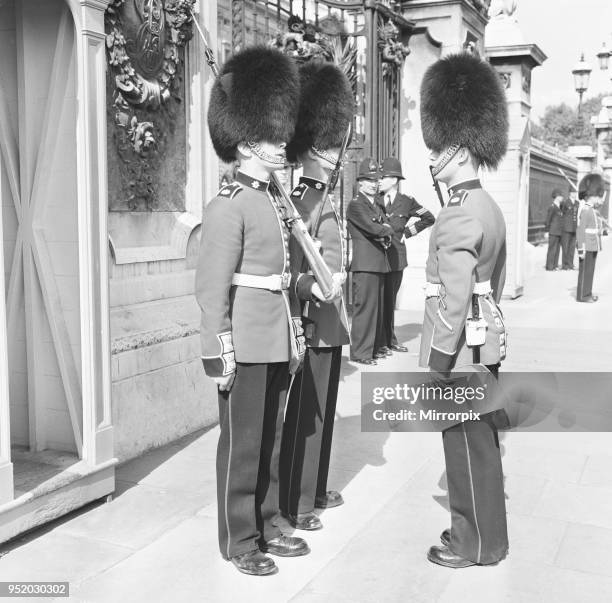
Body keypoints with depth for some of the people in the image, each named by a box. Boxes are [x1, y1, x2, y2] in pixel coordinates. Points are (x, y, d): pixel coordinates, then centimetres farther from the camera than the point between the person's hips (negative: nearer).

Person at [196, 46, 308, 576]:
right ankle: (239, 541, 19)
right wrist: (219, 352, -17)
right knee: (241, 444, 4)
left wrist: (296, 333, 17)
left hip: (279, 344, 8)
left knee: (271, 439, 17)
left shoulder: (275, 203, 13)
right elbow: (212, 286, -15)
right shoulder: (227, 207, -12)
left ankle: (267, 525, 31)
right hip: (247, 346, -8)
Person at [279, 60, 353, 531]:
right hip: (313, 326, -10)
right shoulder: (304, 203, -16)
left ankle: (315, 490, 33)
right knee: (303, 416, 0)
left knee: (322, 413, 19)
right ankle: (294, 505, 12)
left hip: (330, 326, 10)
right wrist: (315, 286, -37)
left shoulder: (325, 201, 14)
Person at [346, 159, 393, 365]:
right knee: (364, 306, -9)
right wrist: (385, 231, 1)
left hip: (379, 263, 9)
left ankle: (375, 346, 20)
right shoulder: (355, 205, -6)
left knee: (378, 307, 11)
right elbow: (372, 228, -17)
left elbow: (388, 229, 15)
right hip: (365, 263, -9)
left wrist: (383, 233, -6)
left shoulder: (376, 206, 22)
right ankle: (360, 352, -5)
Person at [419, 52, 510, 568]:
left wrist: (436, 365, -19)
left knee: (467, 443, 3)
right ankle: (481, 528, 33)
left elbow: (455, 299, -24)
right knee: (481, 438, 18)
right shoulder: (490, 207, 10)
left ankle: (477, 543, 18)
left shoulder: (458, 216, -21)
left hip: (463, 344, -10)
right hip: (487, 339, 10)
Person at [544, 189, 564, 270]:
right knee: (552, 249, -5)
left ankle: (555, 265, 16)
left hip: (559, 232, 8)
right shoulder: (552, 207, -11)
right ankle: (549, 266, 0)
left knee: (557, 249, 10)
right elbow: (548, 220, -11)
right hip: (553, 232, -8)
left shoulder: (559, 207, 13)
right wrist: (546, 231, -11)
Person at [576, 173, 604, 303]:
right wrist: (581, 249, -20)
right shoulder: (585, 211, -14)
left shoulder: (592, 211, 15)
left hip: (593, 248, 9)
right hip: (587, 248, -9)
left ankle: (587, 293, 20)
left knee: (590, 271, 13)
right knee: (585, 271, -4)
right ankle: (582, 296, 1)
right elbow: (580, 231, -18)